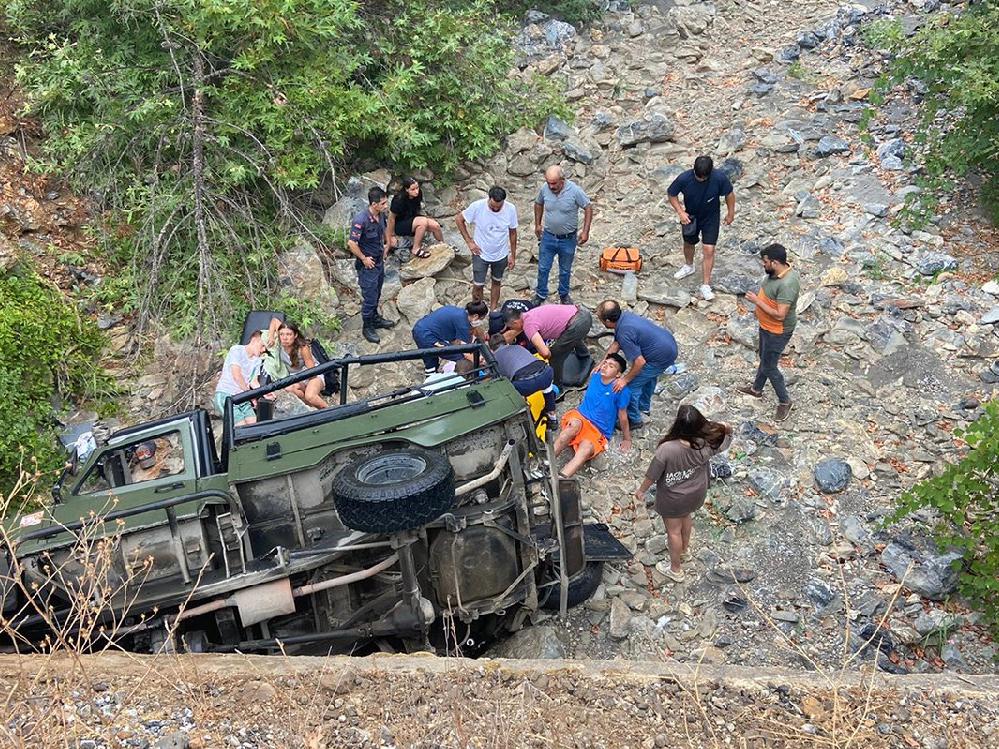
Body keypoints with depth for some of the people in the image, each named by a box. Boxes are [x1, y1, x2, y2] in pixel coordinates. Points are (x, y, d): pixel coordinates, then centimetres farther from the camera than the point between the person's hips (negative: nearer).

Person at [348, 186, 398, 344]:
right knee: (369, 298, 4)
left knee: (376, 295, 24)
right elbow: (352, 243, -27)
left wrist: (385, 246, 16)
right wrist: (364, 258, -19)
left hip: (379, 262, 8)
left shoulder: (381, 215, -4)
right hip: (367, 265, -8)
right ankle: (368, 327, 20)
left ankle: (375, 319, 43)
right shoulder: (361, 220, -30)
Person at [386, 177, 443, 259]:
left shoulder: (418, 194, -9)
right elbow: (391, 218, -20)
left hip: (411, 220, 7)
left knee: (435, 226, -10)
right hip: (399, 226, -7)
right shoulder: (399, 200, -29)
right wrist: (392, 235, -14)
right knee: (422, 222, -32)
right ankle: (416, 249, -20)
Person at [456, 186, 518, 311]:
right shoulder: (477, 206, -25)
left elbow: (512, 233, -4)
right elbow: (459, 220, -9)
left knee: (496, 282, 20)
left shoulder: (510, 209, -19)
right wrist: (469, 241, -11)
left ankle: (493, 310, 38)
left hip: (501, 255, 2)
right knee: (478, 285, 7)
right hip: (481, 254, -2)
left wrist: (513, 256, 2)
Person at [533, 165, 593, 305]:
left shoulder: (574, 190, -22)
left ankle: (564, 295, 38)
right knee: (543, 268, 11)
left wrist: (585, 231, -15)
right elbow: (538, 204, 8)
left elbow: (588, 208, -12)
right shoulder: (544, 189, -13)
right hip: (548, 237, 2)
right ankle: (541, 295, 30)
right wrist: (537, 225, 8)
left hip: (568, 239, -2)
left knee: (565, 270, 16)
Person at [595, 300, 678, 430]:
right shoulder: (625, 316, -2)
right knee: (649, 375, 32)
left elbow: (640, 362, -25)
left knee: (631, 385, 1)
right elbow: (616, 344, 8)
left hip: (661, 358, -9)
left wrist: (625, 380, -12)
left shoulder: (624, 334, -29)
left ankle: (634, 420, 18)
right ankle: (645, 407, 51)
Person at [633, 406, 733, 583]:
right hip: (696, 493, 4)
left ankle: (675, 570, 41)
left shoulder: (667, 449, -38)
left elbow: (652, 475, -21)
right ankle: (684, 549, 62)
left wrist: (641, 490, -6)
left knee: (674, 531, 20)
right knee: (686, 516, 34)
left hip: (673, 499, -4)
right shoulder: (706, 444, -27)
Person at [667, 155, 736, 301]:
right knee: (688, 243, 24)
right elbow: (672, 194, -12)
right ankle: (688, 266, 54)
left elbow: (729, 193, -10)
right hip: (690, 217, 2)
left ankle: (706, 286, 2)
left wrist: (731, 212, 0)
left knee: (709, 250, -7)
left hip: (711, 218, -2)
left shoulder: (720, 178, -29)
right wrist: (680, 212, -22)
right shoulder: (684, 179, -28)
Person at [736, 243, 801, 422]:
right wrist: (760, 309, 17)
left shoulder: (787, 284, -36)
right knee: (764, 358, 27)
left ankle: (785, 401, 25)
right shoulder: (776, 272, -7)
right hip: (766, 325, 9)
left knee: (769, 367, 5)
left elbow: (779, 315, -35)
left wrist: (757, 301, -29)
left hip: (777, 331, -9)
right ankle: (756, 389, 49)